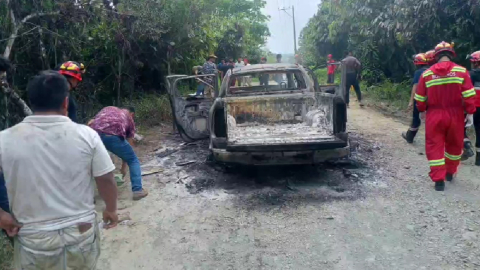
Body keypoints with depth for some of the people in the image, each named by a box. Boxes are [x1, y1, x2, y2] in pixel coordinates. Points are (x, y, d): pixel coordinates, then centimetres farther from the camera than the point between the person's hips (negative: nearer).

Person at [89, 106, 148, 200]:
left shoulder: (108, 108, 38)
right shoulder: (129, 118, 31)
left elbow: (90, 123, 24)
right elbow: (129, 144, 32)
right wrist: (124, 166, 39)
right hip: (113, 135, -3)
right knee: (133, 160, 20)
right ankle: (137, 190, 14)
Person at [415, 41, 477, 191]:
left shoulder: (427, 73, -1)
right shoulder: (461, 71, -3)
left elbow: (420, 97, 4)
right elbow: (469, 95, -8)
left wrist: (422, 111, 19)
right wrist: (470, 113, -1)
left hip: (434, 115, -1)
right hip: (455, 114, 1)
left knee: (435, 146, 6)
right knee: (454, 144, 21)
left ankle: (439, 180, 2)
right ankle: (450, 173, 35)